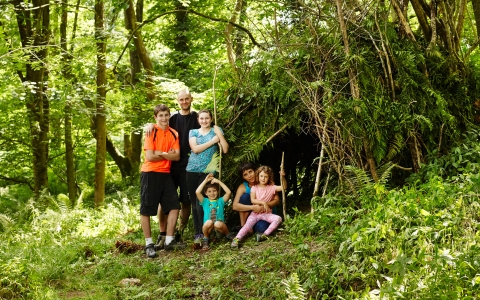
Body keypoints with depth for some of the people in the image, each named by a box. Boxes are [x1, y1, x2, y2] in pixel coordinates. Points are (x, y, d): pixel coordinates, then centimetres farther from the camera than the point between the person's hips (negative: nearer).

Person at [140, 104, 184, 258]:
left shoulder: (174, 134, 6)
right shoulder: (151, 132, -8)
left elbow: (177, 156, -3)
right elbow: (149, 157, -16)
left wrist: (160, 153, -15)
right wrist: (168, 155, -6)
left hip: (166, 174, 5)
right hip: (150, 174, -5)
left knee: (174, 206, 2)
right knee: (146, 209, 0)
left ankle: (169, 240, 10)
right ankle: (149, 244, 9)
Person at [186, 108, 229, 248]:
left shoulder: (216, 131, 7)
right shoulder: (193, 132, 9)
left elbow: (225, 149, -3)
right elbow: (195, 149, -8)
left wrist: (219, 134, -11)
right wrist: (213, 141, -8)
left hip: (208, 171, -2)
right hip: (192, 170, 2)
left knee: (201, 203, -10)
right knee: (194, 203, 4)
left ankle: (202, 235, -2)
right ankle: (196, 234, 12)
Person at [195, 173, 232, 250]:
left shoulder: (221, 201, 9)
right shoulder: (205, 201, 9)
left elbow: (229, 192, -9)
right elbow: (197, 192, -9)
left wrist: (219, 181, -7)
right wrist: (205, 181, -5)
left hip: (220, 224, -1)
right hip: (208, 227, 1)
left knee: (218, 224, -35)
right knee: (209, 222, -33)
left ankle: (228, 236, -5)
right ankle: (206, 240, -8)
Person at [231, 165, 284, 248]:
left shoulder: (271, 187, 2)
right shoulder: (254, 188, 3)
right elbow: (252, 200, -9)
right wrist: (263, 202, -21)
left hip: (266, 213, 1)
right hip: (255, 213, -1)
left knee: (278, 219, -25)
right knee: (248, 225, -22)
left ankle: (264, 235, -26)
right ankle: (237, 239, -33)